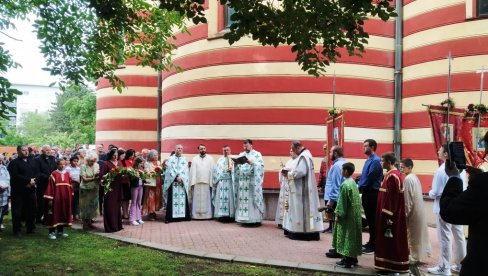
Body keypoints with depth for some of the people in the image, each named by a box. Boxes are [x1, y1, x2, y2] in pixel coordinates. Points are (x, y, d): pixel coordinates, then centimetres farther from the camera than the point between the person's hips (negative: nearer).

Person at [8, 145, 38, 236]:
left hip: (31, 189, 5)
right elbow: (15, 176, -15)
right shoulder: (14, 163, -3)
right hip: (18, 191, -5)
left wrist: (33, 181, -11)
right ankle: (17, 230, 10)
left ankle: (31, 228, 19)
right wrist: (28, 180, -17)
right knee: (17, 211, -1)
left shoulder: (31, 161, 15)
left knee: (32, 209, 7)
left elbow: (36, 173, 9)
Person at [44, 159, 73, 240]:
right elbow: (50, 186, -9)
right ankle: (52, 232, 6)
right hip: (56, 197, -5)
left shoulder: (67, 174, 7)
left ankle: (60, 231, 23)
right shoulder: (54, 174, -6)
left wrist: (71, 196, 9)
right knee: (54, 214, 0)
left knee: (63, 213, 12)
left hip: (66, 198, 5)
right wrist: (50, 199, -13)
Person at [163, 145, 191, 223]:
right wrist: (176, 178, -13)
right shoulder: (170, 159, 8)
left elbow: (185, 170, 4)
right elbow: (170, 170, -3)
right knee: (172, 199, -6)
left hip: (182, 182, 2)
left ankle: (182, 215, 3)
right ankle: (170, 217, -6)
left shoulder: (184, 159, 14)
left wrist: (181, 177, -11)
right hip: (172, 181, -2)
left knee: (182, 198, -1)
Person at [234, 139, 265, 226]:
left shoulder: (257, 154, 4)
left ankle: (255, 219, -4)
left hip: (253, 181, -5)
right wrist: (236, 164, -7)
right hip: (243, 181, 5)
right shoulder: (241, 155, 18)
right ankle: (245, 219, 5)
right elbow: (237, 167, 15)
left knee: (253, 199, -7)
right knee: (243, 199, 0)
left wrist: (251, 163, -22)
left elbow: (261, 165, -9)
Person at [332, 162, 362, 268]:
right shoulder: (353, 183, 8)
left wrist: (338, 214, -10)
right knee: (352, 236, 15)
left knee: (347, 236, -1)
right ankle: (353, 258, 23)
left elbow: (342, 202, -17)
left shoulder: (345, 185, -19)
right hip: (355, 214, 9)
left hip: (347, 215, -9)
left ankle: (347, 260, 4)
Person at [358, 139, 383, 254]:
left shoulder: (375, 161, -16)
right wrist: (360, 187, 8)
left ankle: (373, 246, 4)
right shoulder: (368, 160, 15)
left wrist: (359, 188, -12)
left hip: (372, 194, -10)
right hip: (367, 193, 10)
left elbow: (369, 179, -20)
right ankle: (371, 242, 26)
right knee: (369, 219, 16)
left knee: (372, 219, -3)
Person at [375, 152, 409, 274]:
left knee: (389, 239, -2)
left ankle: (389, 266, 6)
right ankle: (390, 264, 22)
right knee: (391, 240, 14)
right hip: (392, 212, 10)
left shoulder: (392, 176, -20)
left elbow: (392, 196, -23)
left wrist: (387, 215, -22)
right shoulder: (392, 174, 11)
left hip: (391, 213, -10)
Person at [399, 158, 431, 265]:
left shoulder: (407, 179, -18)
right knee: (418, 232, 15)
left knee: (413, 234, 0)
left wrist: (406, 213, -14)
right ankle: (419, 255, 25)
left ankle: (414, 258, 7)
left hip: (413, 210, -9)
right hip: (419, 209, 9)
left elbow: (408, 198, -20)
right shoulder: (414, 177, 10)